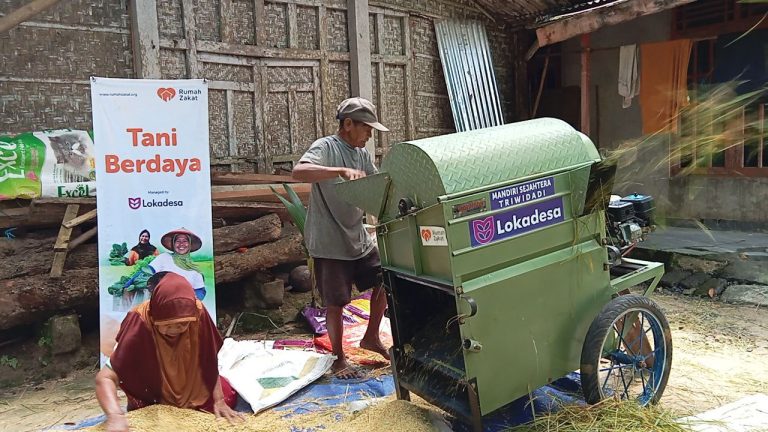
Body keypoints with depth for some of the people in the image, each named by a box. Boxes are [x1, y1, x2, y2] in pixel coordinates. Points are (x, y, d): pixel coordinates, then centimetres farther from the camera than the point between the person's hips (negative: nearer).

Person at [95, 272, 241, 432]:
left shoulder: (197, 312, -28)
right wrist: (115, 416, -54)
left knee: (228, 396, -6)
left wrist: (219, 400, -18)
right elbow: (105, 377, -37)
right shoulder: (140, 325, -35)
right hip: (151, 399, -2)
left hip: (190, 385, 2)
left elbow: (209, 361, -16)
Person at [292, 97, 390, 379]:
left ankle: (371, 337, 33)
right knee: (336, 303, 3)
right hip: (329, 244, -7)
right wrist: (341, 171, -43)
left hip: (359, 239, 8)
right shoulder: (325, 148, -15)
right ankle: (339, 360, 21)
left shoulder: (362, 153, 9)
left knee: (384, 281, 13)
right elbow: (299, 172, -33)